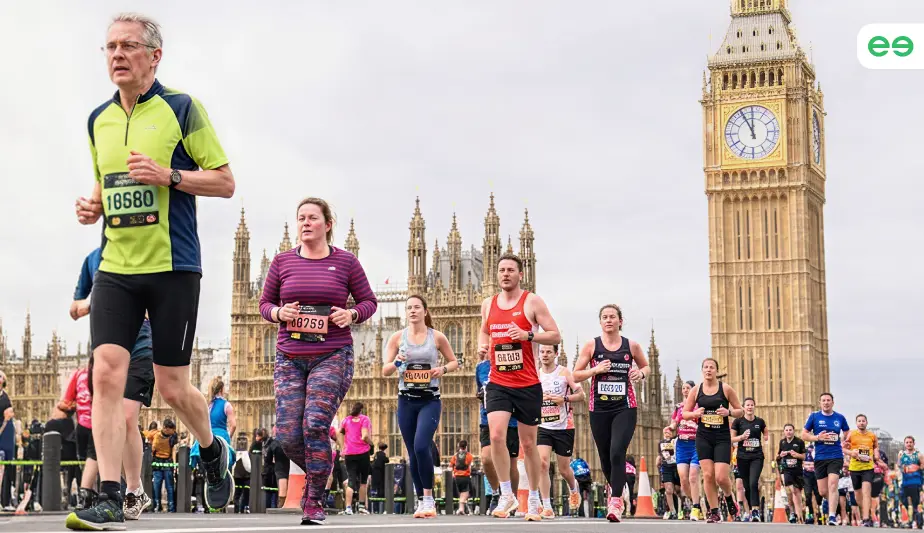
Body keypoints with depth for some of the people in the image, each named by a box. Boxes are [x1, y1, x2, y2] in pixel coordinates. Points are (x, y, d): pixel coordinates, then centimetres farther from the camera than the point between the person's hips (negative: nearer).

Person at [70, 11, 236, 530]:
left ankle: (213, 451, 34)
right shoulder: (98, 120, 12)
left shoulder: (182, 108, -4)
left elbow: (225, 181, -4)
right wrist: (93, 205, 4)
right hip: (116, 268, 4)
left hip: (173, 267, -4)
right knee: (107, 373, -10)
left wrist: (169, 176, -18)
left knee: (172, 386, 3)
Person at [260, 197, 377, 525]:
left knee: (316, 425, -17)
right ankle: (316, 473, 29)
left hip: (333, 356, -3)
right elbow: (265, 303, 14)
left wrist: (352, 314, -11)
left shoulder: (345, 262, 2)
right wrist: (278, 313, -8)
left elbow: (369, 301, 10)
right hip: (290, 358, 3)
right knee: (288, 435, -3)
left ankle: (315, 502, -3)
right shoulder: (283, 261, 7)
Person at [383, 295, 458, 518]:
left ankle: (428, 498, -7)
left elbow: (454, 361, 12)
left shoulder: (437, 337, 1)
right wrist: (395, 363, -16)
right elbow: (385, 371, 5)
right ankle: (422, 502, 16)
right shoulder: (397, 338, 5)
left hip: (430, 400, -3)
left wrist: (443, 369, -9)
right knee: (413, 453, 6)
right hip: (406, 401, 3)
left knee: (421, 446, -19)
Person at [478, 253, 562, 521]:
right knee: (496, 435, -17)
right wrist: (482, 344, 5)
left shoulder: (533, 302, -4)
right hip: (498, 383, 2)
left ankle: (533, 499, 23)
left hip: (528, 385, -2)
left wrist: (528, 335, -22)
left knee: (528, 444, 7)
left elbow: (555, 336, -7)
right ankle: (507, 495, -4)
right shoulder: (488, 305, 9)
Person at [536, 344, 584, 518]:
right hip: (543, 427, 2)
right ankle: (547, 508, -16)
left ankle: (573, 489, 45)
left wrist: (564, 399, -19)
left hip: (564, 427, -2)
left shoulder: (564, 373, -4)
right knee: (542, 463, -19)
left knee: (564, 469, 9)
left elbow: (581, 395, -4)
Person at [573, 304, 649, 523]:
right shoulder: (591, 345, 2)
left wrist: (641, 373, -2)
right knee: (605, 457, 9)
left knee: (617, 452, -18)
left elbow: (646, 366, 21)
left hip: (625, 408, -1)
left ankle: (615, 502, -18)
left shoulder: (631, 346, 4)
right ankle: (616, 489, 37)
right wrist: (596, 369, -14)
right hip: (599, 408, 1)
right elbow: (576, 375, 3)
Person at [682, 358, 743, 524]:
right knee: (708, 475, -5)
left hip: (722, 437, -2)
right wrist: (695, 414, -12)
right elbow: (684, 413, 9)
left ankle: (730, 497, 23)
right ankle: (714, 512, 7)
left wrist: (729, 412, -15)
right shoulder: (696, 390, 4)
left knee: (721, 477, -11)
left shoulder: (726, 389, -1)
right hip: (703, 437, 2)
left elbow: (740, 411, 5)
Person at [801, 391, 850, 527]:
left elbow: (847, 434, 22)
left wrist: (843, 439, 1)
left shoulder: (840, 418, 6)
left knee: (832, 485, -19)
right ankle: (834, 504, 37)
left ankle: (832, 516, -19)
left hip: (836, 456, -1)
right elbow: (804, 435, 4)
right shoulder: (814, 416, 3)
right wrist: (818, 437, -12)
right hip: (820, 458, 1)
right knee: (822, 492, 5)